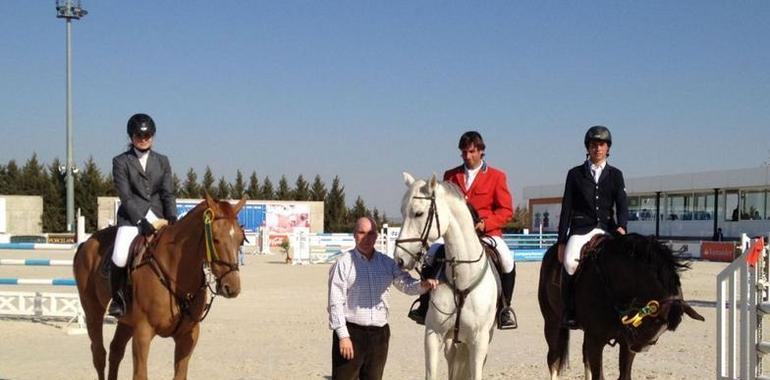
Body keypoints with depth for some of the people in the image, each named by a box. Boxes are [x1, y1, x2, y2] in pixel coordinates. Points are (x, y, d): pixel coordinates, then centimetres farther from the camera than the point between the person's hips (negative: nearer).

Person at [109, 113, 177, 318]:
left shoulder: (162, 161, 15)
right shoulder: (121, 161, 4)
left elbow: (168, 193, 9)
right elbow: (125, 196, -5)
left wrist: (172, 218, -8)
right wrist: (141, 220, -16)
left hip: (158, 218, 3)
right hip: (131, 217, -3)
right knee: (120, 257, -26)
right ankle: (117, 299, -2)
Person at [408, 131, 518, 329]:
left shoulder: (496, 176, 5)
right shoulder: (450, 176, 14)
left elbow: (506, 210, 1)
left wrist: (485, 223, -15)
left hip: (486, 232, -3)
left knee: (507, 259, -28)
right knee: (430, 255, -18)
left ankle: (505, 308, -10)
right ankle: (425, 306, -7)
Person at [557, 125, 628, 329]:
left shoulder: (615, 175, 14)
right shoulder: (575, 174, 11)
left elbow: (622, 205, 5)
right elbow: (566, 208, 8)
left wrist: (621, 226, -17)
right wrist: (562, 241, 0)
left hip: (607, 228, 1)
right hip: (580, 228, -1)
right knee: (571, 261, -30)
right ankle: (568, 312, -21)